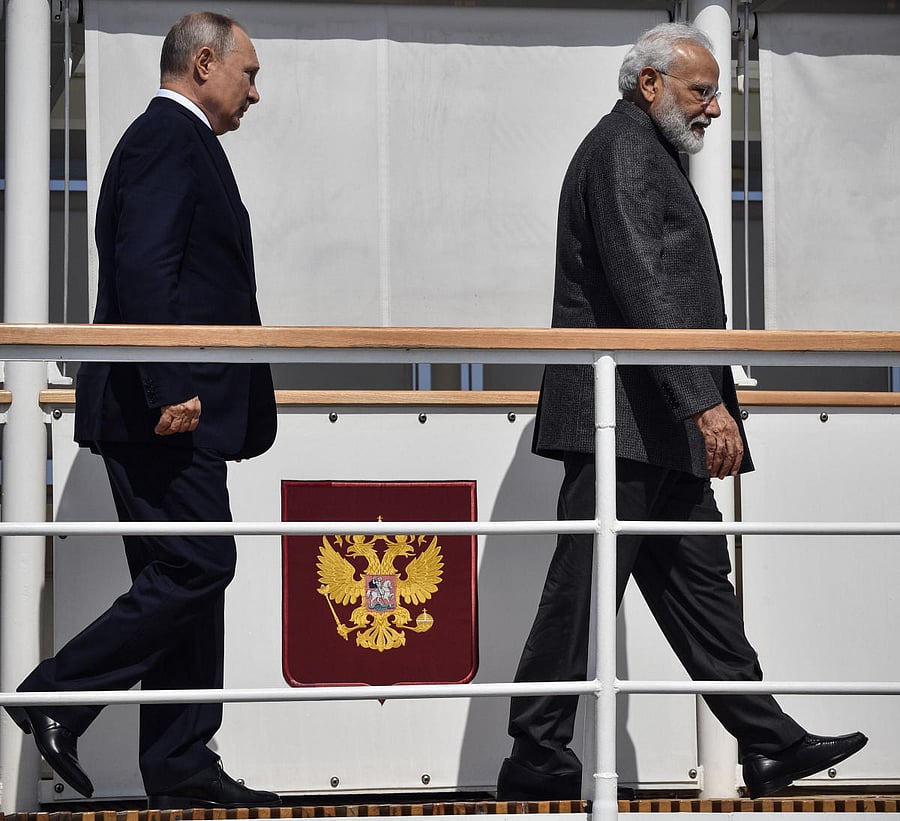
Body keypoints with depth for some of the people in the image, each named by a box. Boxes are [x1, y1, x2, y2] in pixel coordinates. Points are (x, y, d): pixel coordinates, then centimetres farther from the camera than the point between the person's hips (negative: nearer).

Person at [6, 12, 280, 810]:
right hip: (164, 412, -11)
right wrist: (172, 387, -25)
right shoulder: (167, 139, -10)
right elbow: (144, 269, -21)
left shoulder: (176, 143, 22)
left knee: (185, 579, 9)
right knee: (194, 570, -12)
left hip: (176, 411, 11)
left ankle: (181, 768, 11)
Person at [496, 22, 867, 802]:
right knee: (584, 590, -7)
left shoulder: (649, 153, 23)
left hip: (659, 427, 11)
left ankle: (768, 744, 13)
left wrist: (705, 398, 23)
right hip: (623, 421, -11)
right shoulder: (622, 150, -10)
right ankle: (536, 759, -2)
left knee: (697, 581, 10)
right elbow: (644, 287, -21)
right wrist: (705, 402, -26)